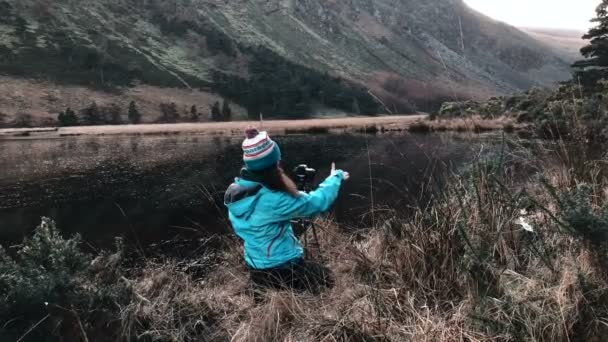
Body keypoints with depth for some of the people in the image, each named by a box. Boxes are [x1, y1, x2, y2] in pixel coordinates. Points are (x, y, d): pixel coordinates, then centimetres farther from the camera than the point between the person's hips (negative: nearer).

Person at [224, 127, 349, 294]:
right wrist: (335, 177, -3)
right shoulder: (272, 199, -30)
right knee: (326, 279, 16)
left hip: (256, 269, 8)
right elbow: (317, 203, -20)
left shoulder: (234, 192, -6)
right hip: (283, 270, -8)